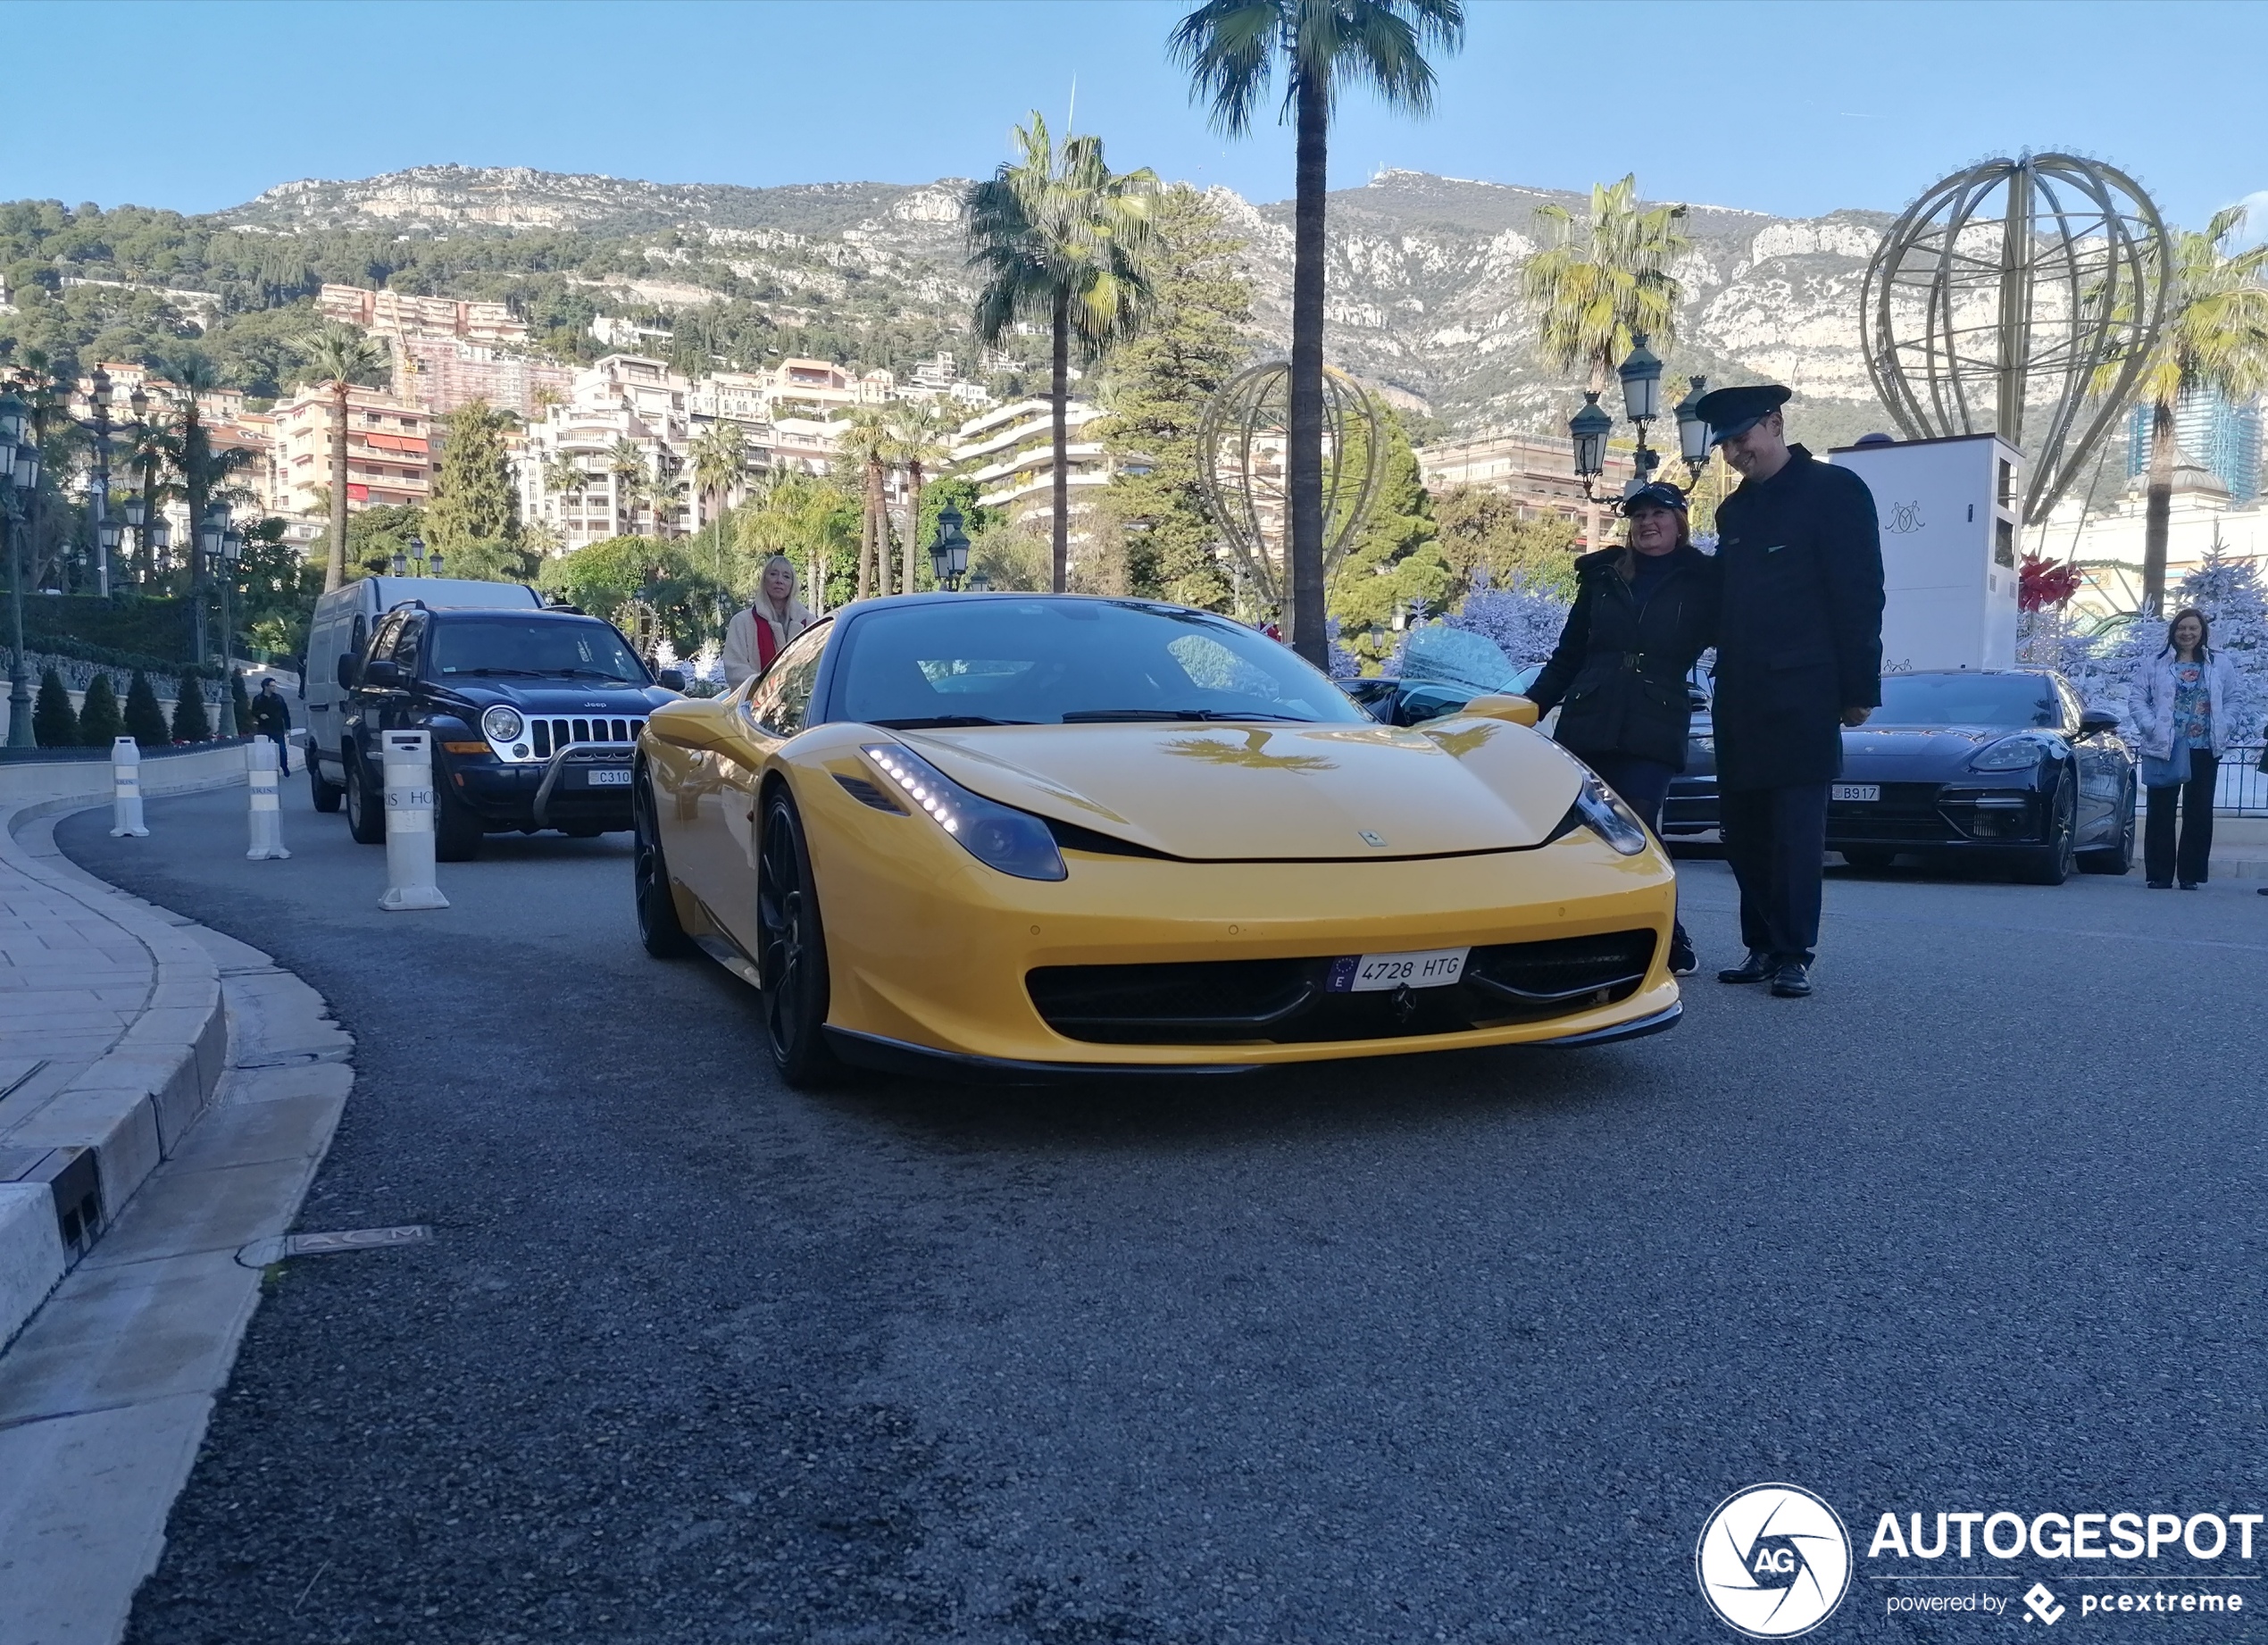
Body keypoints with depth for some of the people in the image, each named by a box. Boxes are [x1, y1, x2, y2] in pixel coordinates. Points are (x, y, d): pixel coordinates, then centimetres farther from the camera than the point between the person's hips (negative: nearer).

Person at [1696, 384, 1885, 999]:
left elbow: (1860, 595, -6)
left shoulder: (1833, 490, -1)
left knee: (1796, 827, -5)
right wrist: (1724, 686, 12)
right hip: (1741, 696, 7)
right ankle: (1763, 947, 14)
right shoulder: (1735, 510, 19)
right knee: (1743, 826, 6)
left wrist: (1858, 687, -10)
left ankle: (1793, 956, 1)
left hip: (1801, 693, -6)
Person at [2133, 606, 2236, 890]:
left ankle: (2191, 874, 11)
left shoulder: (2220, 665, 9)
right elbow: (2139, 699, 1)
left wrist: (2222, 728, -4)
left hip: (2205, 750, 1)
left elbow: (2232, 701, 11)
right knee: (2160, 813, 1)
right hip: (2164, 749, -1)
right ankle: (2159, 875, 6)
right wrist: (2151, 727, -12)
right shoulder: (2156, 665, 4)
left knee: (2199, 813, 3)